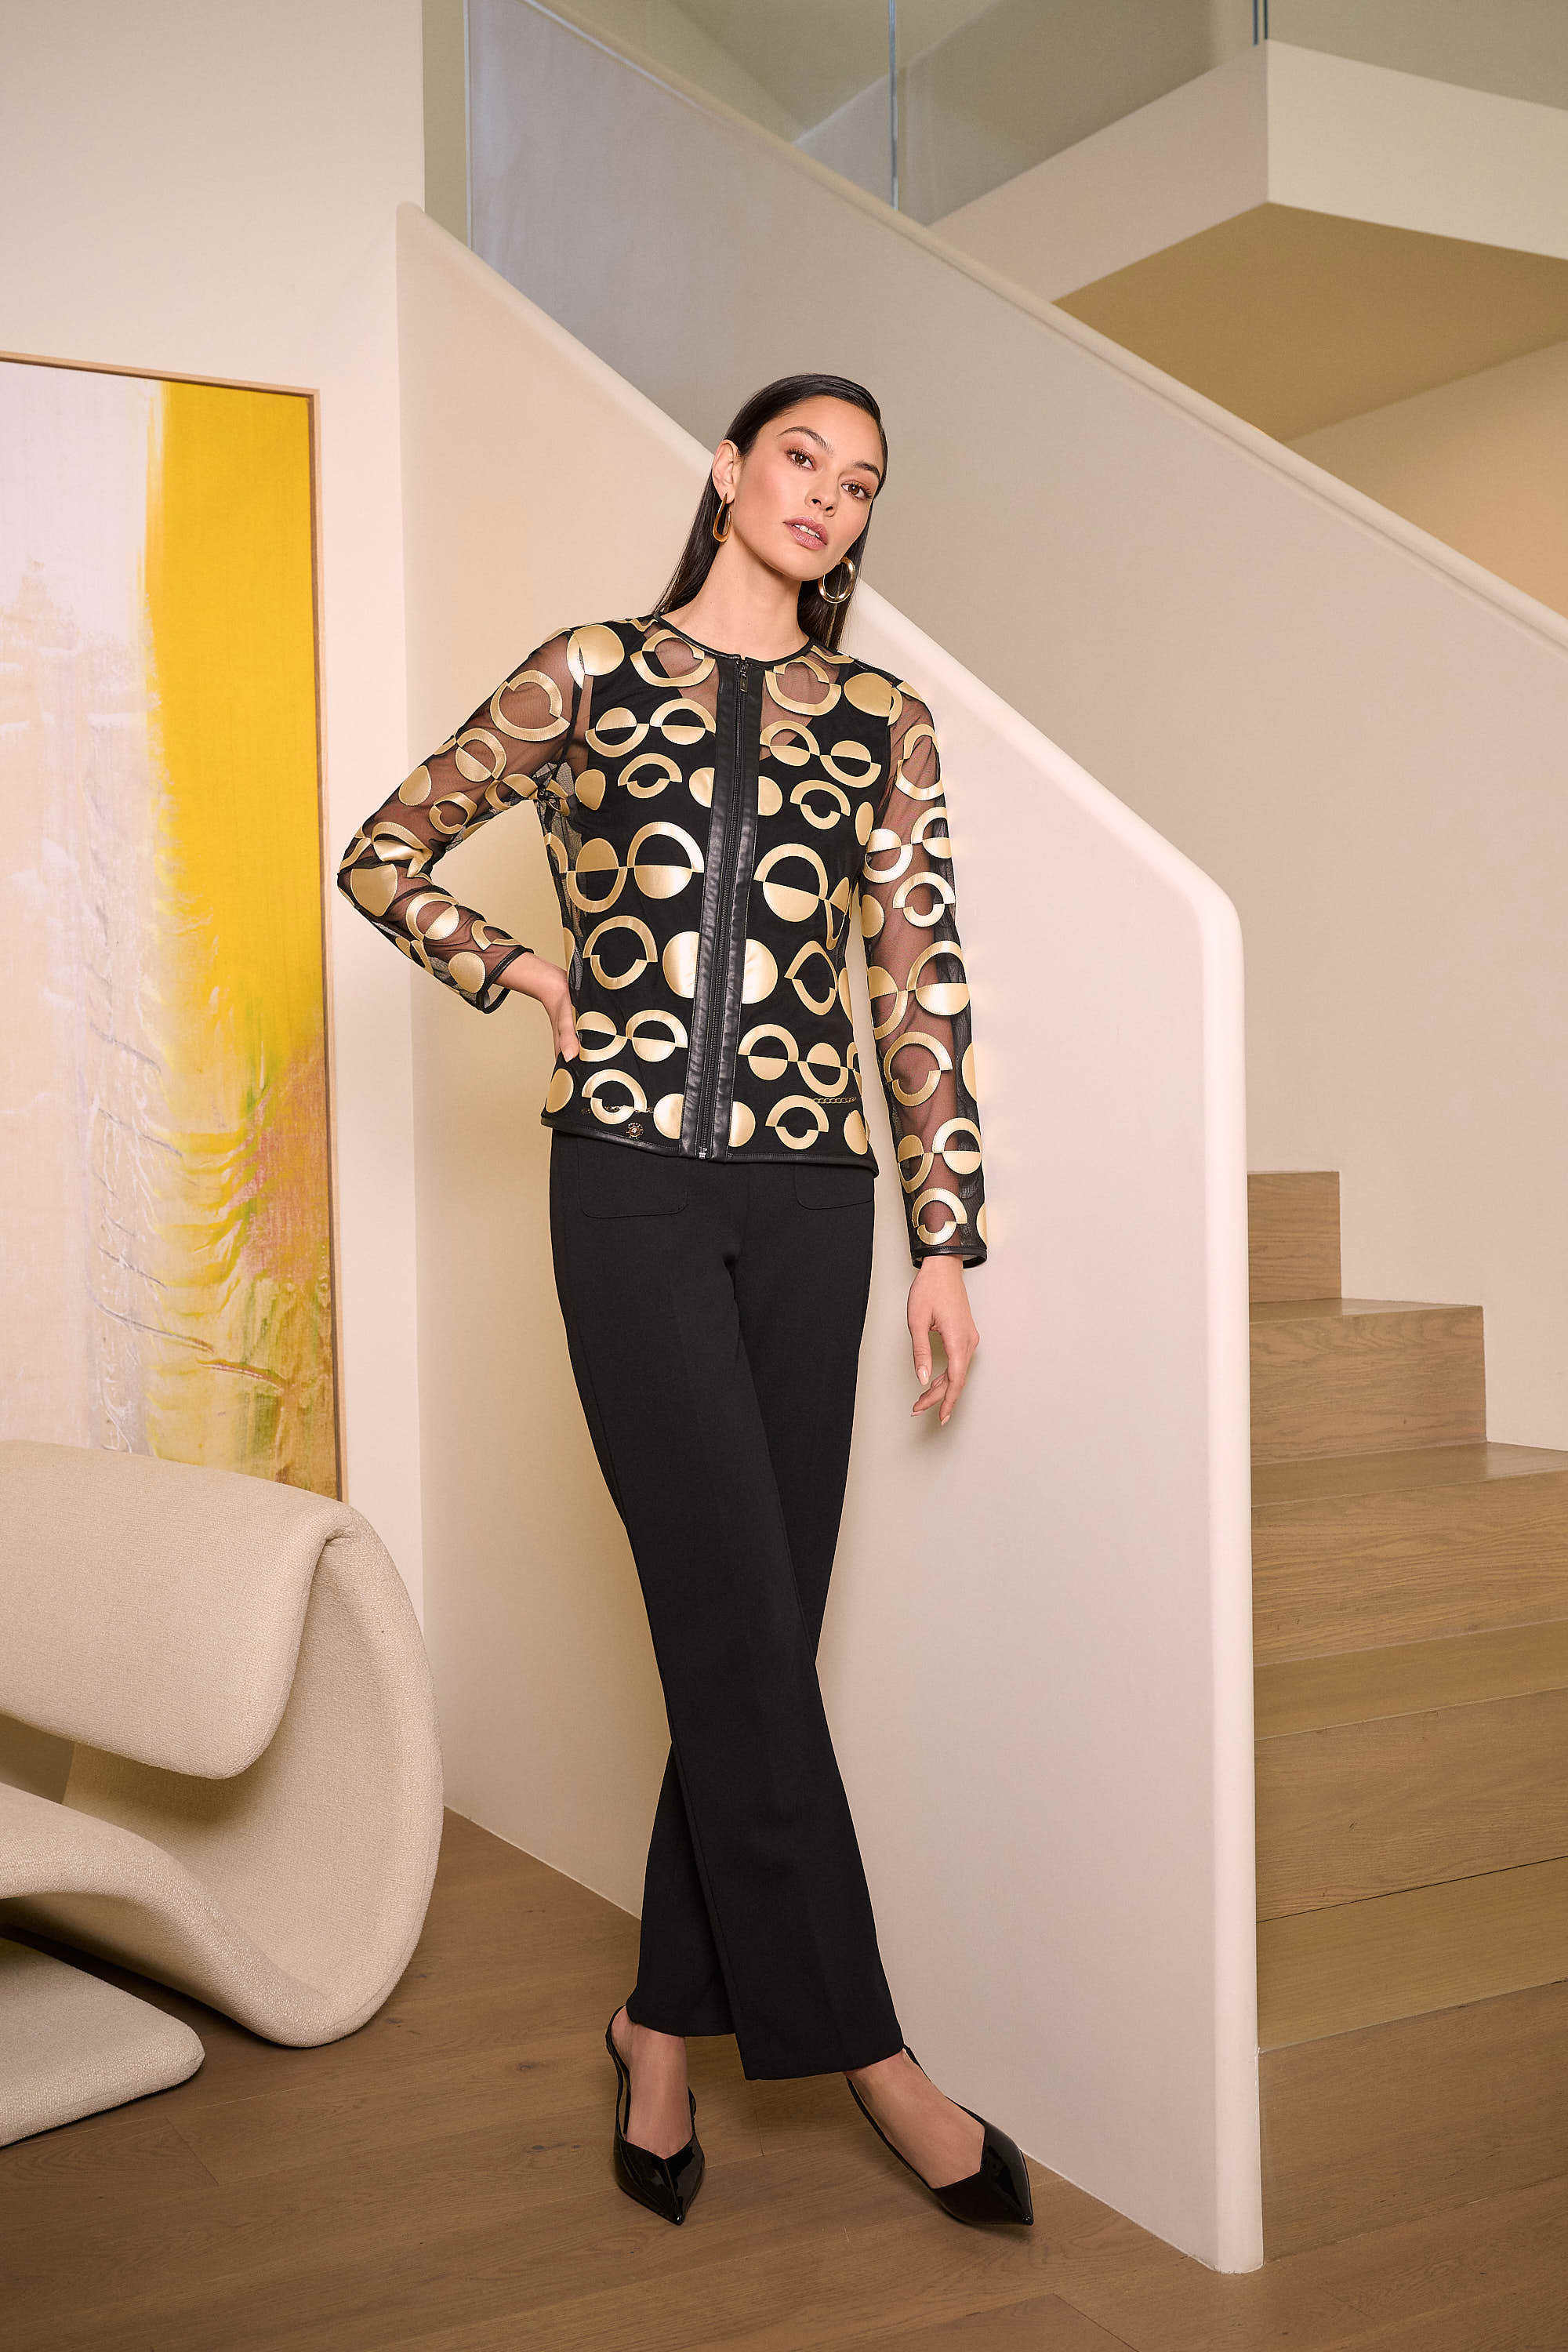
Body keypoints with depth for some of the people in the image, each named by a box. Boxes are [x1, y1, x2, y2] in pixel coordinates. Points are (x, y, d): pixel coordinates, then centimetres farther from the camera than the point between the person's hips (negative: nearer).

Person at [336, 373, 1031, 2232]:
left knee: (757, 1621, 5)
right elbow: (384, 855, 15)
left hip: (807, 1195, 3)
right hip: (633, 1183, -3)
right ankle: (862, 2044, 5)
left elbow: (922, 980, 8)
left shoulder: (882, 722, 12)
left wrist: (948, 1239, 3)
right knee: (737, 1610, -6)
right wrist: (533, 981, 4)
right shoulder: (592, 673, 7)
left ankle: (669, 2015, 20)